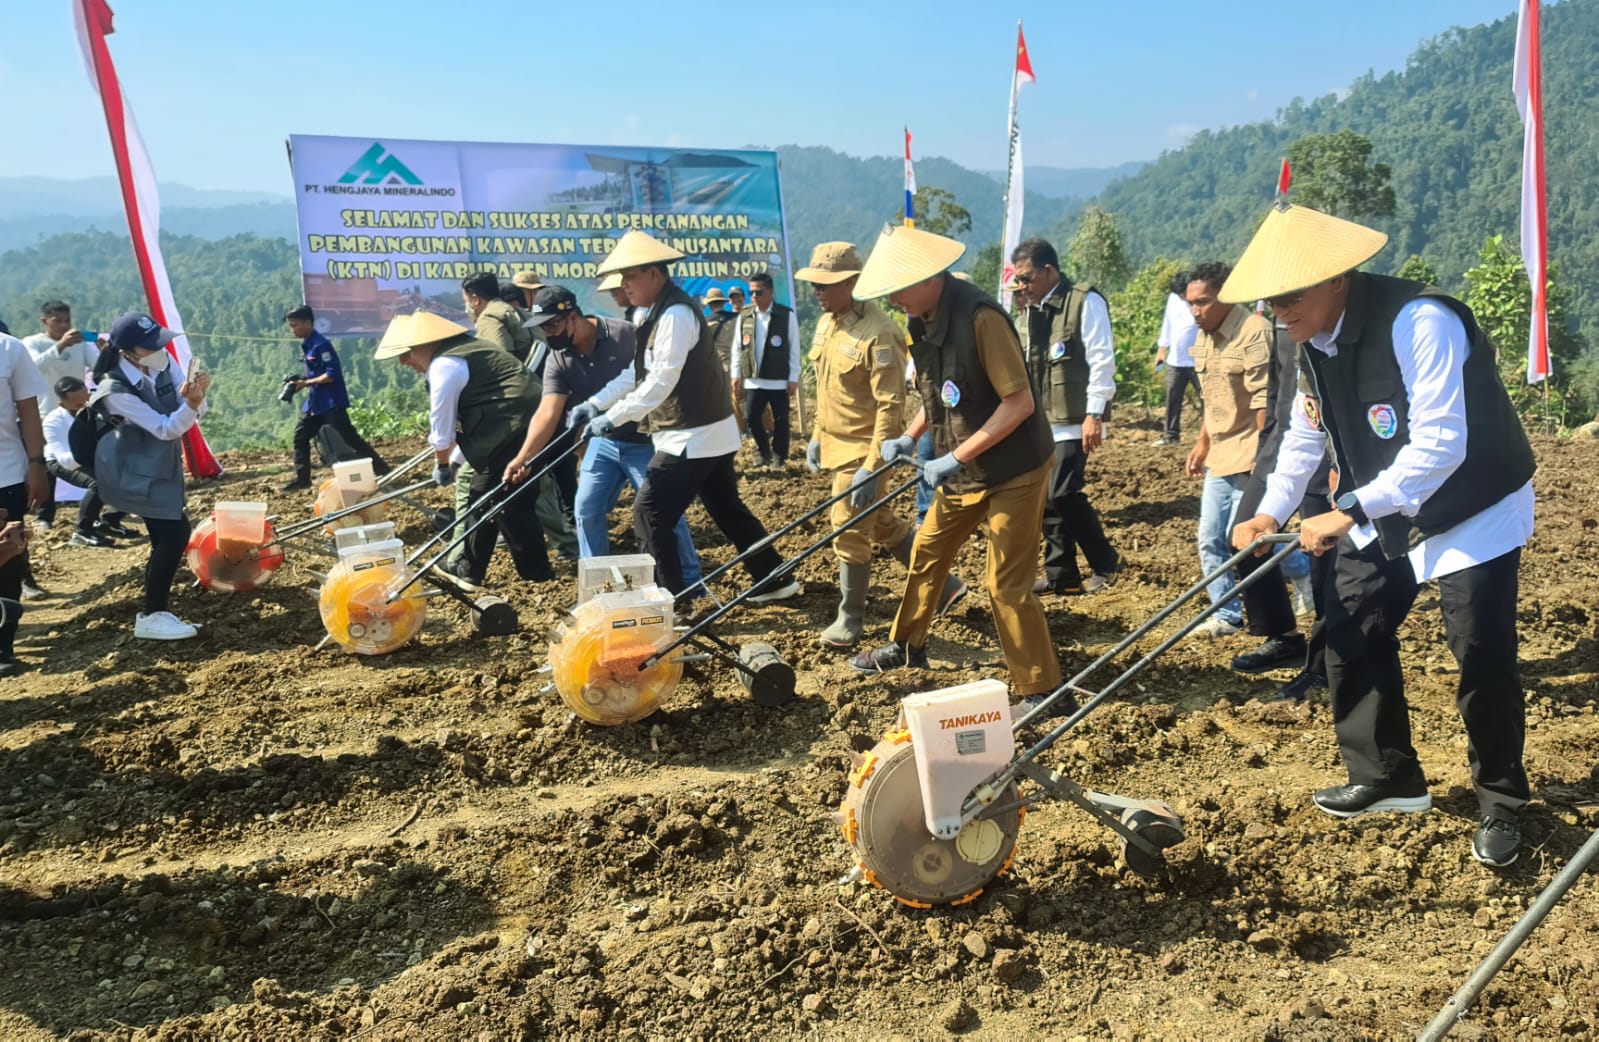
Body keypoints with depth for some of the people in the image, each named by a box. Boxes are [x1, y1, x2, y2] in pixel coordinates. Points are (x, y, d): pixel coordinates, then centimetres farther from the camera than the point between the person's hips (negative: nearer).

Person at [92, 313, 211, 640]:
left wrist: (195, 397, -29)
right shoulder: (116, 389, -24)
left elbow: (194, 414, -6)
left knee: (166, 538, 10)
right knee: (174, 533, -14)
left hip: (163, 465, 7)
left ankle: (156, 611, 22)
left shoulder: (163, 361, -7)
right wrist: (190, 403, -44)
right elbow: (165, 429, -26)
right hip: (135, 471, -7)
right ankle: (152, 617, -3)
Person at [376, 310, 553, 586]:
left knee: (509, 504, -2)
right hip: (525, 420, 10)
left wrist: (442, 465, 13)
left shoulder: (443, 366, -11)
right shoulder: (461, 349, 21)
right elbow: (465, 419, 24)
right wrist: (454, 461, 25)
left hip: (511, 427, -10)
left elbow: (441, 426, -3)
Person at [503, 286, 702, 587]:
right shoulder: (558, 360, -6)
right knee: (586, 509, 5)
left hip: (645, 439, -5)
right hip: (603, 441, 5)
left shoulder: (625, 334, -19)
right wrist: (523, 457, -26)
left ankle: (689, 581, 13)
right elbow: (547, 412, -14)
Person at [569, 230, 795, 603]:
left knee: (649, 513, -5)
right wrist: (596, 403, 6)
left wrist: (612, 418, -22)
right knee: (728, 511, 17)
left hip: (693, 437, -10)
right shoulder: (654, 313, 12)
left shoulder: (675, 314, -20)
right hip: (709, 434, 10)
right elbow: (636, 373, 15)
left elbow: (660, 383, -25)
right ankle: (776, 580, 24)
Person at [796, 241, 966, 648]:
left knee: (850, 535, 1)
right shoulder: (827, 323, 5)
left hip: (861, 450, -9)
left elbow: (890, 407, -23)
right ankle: (944, 584, 33)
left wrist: (871, 466, -25)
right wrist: (817, 437, 17)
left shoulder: (878, 334, -22)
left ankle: (850, 620, 18)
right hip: (836, 446, 9)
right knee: (883, 524, 18)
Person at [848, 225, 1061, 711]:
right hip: (964, 470, 9)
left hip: (1014, 469, -9)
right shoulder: (922, 323, 1)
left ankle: (1042, 691, 10)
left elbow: (1019, 403, -26)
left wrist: (956, 457, -25)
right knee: (926, 551, 18)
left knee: (1006, 584, -5)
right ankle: (907, 645, 39)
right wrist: (909, 437, 2)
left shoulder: (980, 317, -26)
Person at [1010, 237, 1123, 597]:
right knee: (1048, 498, 8)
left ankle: (1105, 562, 6)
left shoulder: (1085, 302, -9)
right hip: (1043, 421, 8)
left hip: (1074, 420, -8)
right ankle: (1061, 575, 18)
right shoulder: (1034, 308, 14)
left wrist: (1094, 415, -19)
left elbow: (1102, 361, -14)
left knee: (1062, 494, -13)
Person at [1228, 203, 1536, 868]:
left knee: (1482, 658, -5)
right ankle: (1386, 778, 23)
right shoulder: (1313, 342, -4)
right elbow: (1306, 437, 4)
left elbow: (1440, 445, -33)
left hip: (1473, 513, -7)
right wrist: (1271, 512, -8)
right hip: (1382, 515, 7)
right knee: (1350, 638, 5)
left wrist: (1349, 512, -34)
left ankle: (1501, 806, 17)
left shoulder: (1420, 323, -29)